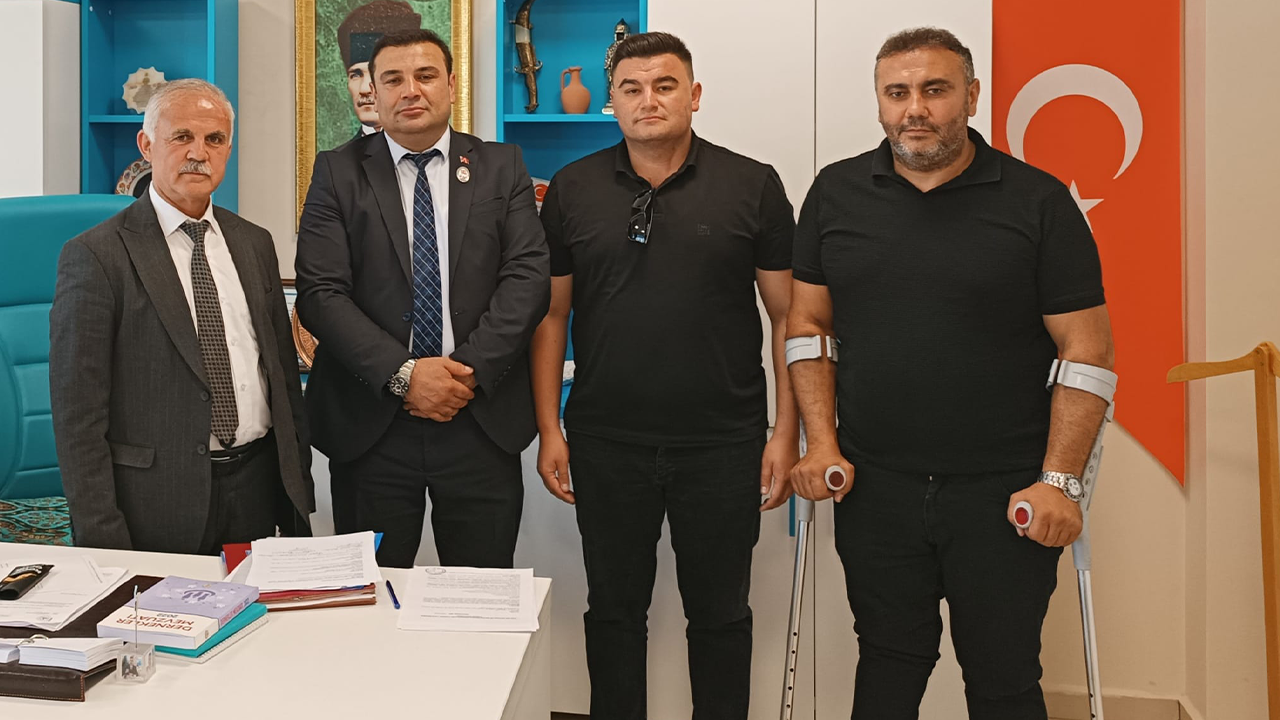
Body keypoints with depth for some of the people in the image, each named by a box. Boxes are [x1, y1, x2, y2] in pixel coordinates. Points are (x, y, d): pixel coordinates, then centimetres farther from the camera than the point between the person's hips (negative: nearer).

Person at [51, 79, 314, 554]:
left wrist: (299, 487, 9)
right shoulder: (96, 256, -8)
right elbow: (78, 415, -10)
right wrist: (104, 542, -12)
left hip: (257, 494, 5)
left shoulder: (255, 244, 9)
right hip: (157, 505, -4)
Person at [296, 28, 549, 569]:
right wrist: (403, 374, -16)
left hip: (482, 421, 1)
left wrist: (469, 371, -14)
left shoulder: (501, 168, 7)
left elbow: (528, 278, -3)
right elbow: (320, 292, -5)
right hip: (370, 423, 0)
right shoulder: (338, 173, 4)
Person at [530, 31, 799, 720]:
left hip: (722, 446, -1)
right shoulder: (571, 190, 3)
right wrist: (549, 430, 1)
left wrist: (786, 434, -5)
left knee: (720, 613, 12)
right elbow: (551, 315, 6)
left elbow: (788, 316, 0)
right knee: (613, 610, 14)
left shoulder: (752, 186, -1)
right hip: (605, 444, 2)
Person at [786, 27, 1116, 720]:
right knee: (889, 662, 16)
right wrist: (822, 444, -2)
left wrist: (1059, 479, -11)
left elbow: (1088, 348, -4)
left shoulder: (1038, 201, -4)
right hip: (874, 487, 2)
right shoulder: (837, 192, 4)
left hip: (1004, 495, -2)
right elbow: (808, 324, 7)